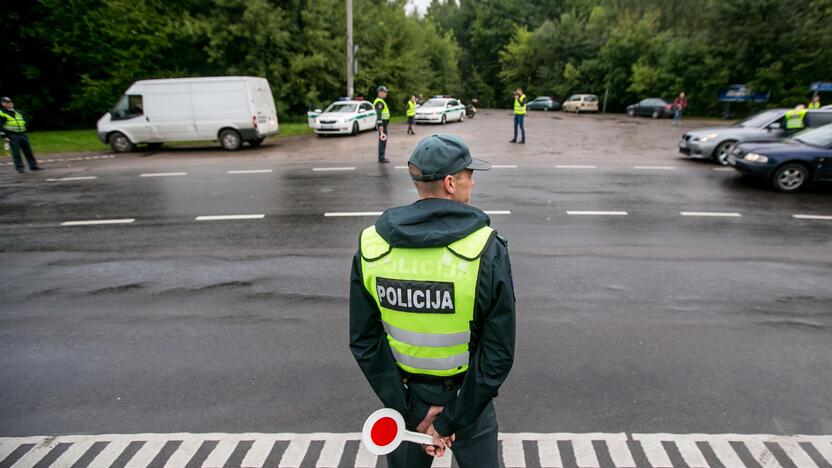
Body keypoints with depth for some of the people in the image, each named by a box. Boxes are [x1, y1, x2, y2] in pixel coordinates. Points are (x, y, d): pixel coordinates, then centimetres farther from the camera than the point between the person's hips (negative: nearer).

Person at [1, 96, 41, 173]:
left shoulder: (18, 112, 13)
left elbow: (24, 121, 22)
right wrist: (4, 136, -12)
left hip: (22, 134, 5)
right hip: (12, 136, -5)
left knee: (28, 150, 7)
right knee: (16, 152, -3)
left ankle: (33, 165, 14)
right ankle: (19, 167, 3)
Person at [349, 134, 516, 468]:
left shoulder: (371, 248, -14)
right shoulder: (486, 249, -22)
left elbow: (364, 342, -11)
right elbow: (499, 353, -20)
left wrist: (409, 412, -7)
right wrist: (451, 420, -11)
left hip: (405, 395, 2)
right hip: (467, 395, -2)